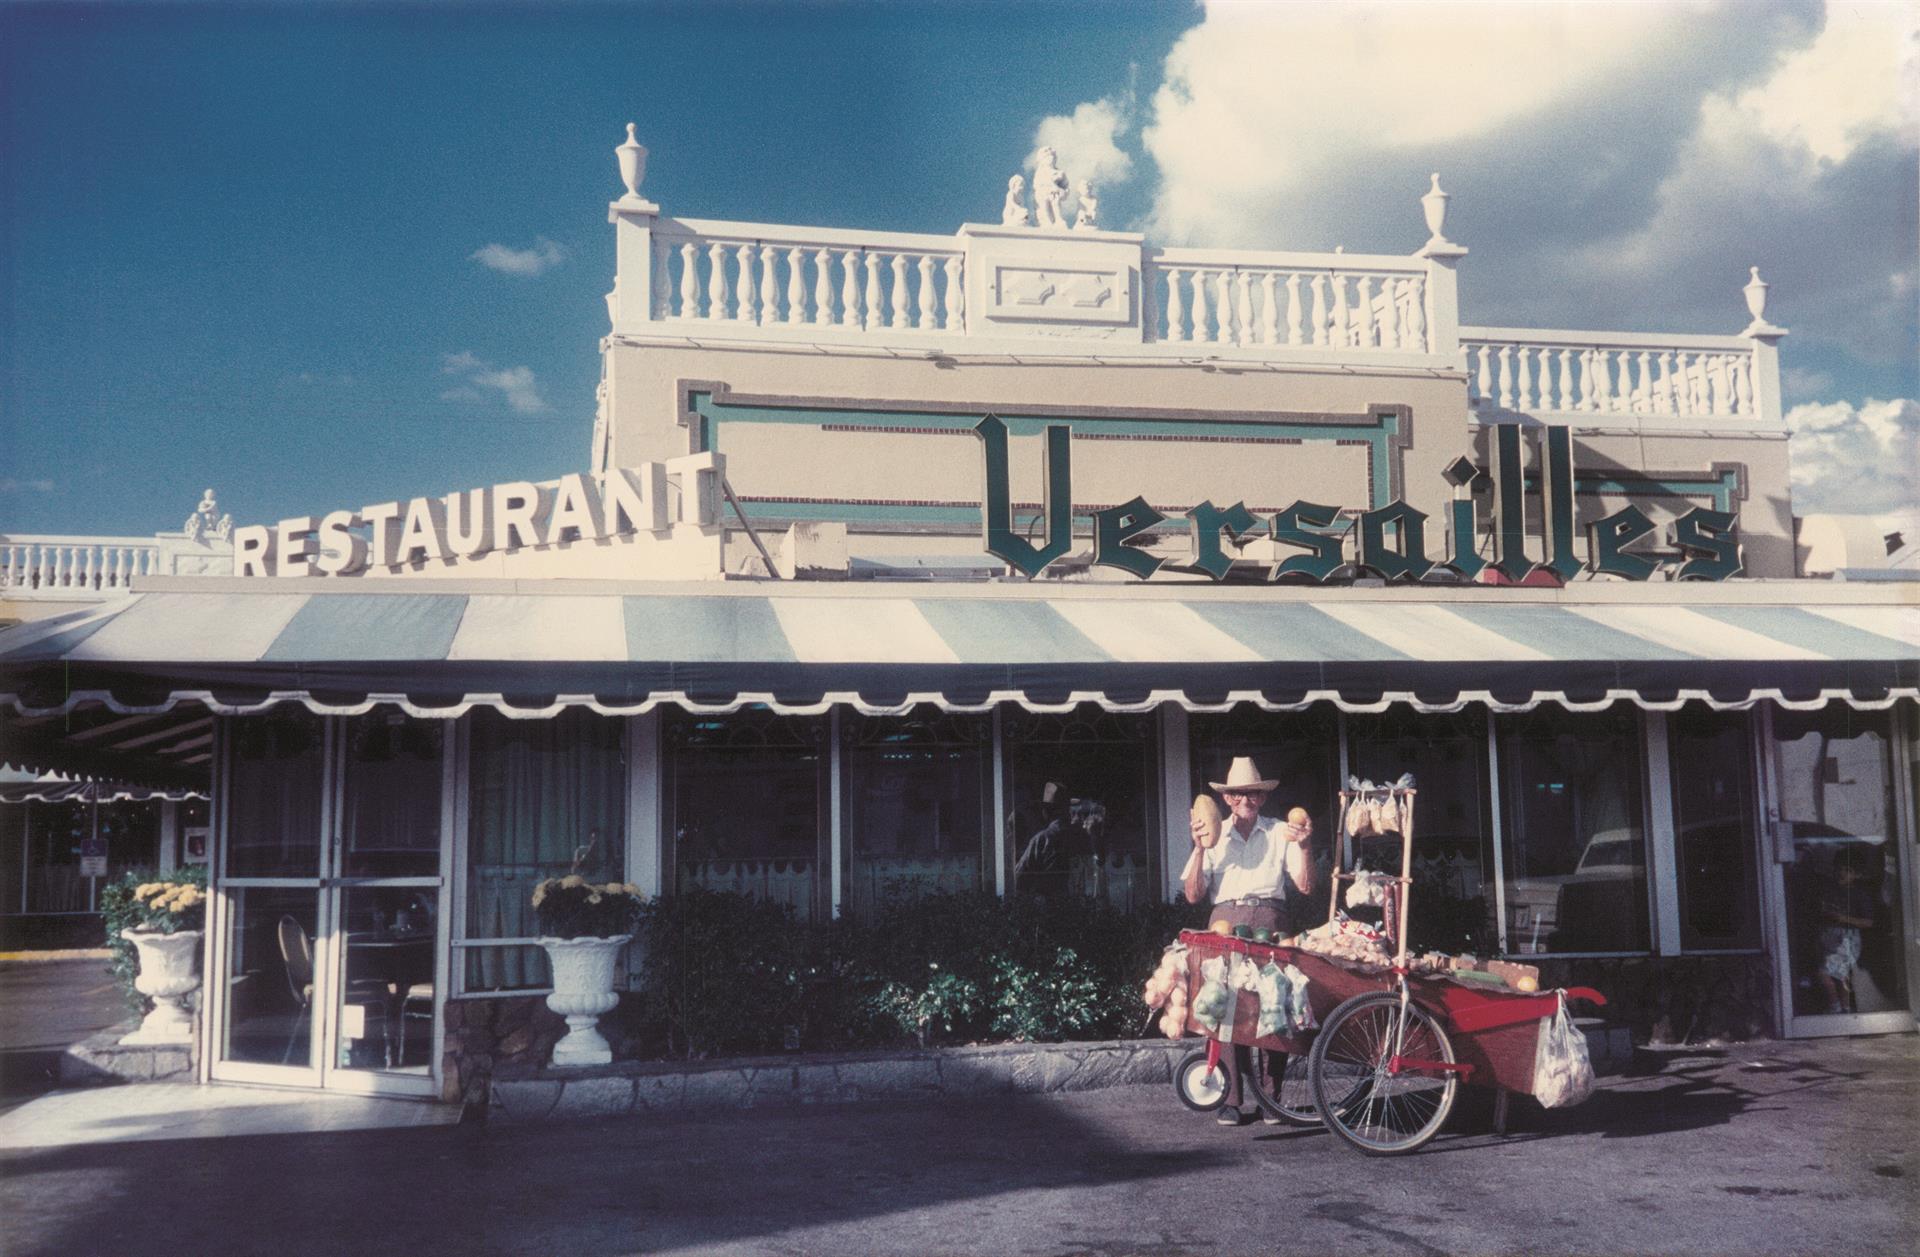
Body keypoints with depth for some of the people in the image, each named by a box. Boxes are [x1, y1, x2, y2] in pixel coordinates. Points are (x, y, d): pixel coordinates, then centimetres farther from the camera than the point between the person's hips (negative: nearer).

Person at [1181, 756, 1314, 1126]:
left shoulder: (1281, 832, 14)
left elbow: (1305, 887, 7)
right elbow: (1193, 895, 7)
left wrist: (1304, 847, -6)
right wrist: (1200, 849, -3)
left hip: (1270, 921, 0)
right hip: (1225, 920, 0)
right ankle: (1231, 1099, -5)